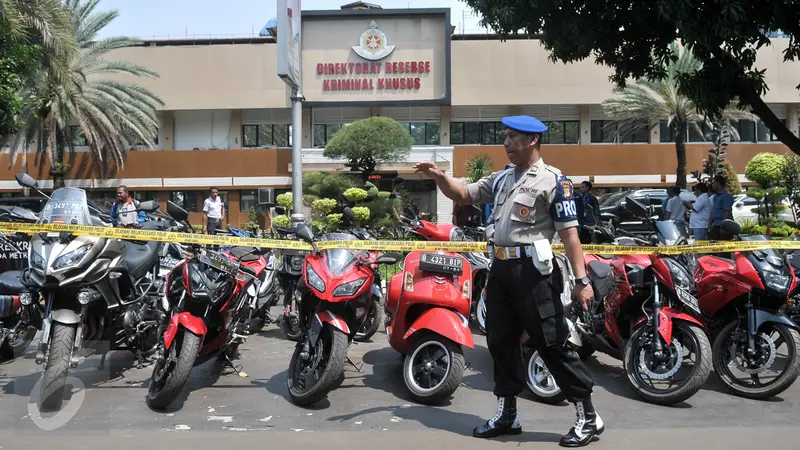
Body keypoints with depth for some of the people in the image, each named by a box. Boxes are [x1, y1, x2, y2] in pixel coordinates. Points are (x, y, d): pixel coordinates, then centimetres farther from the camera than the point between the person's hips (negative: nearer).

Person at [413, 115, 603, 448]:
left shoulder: (553, 180, -7)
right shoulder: (501, 178, 15)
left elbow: (569, 233, -11)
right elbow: (463, 195, 20)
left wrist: (581, 280, -17)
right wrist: (439, 177, 0)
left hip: (533, 270, -8)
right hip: (501, 268, 8)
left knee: (552, 344, -4)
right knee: (500, 342, 14)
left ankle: (588, 417, 10)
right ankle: (507, 414, 28)